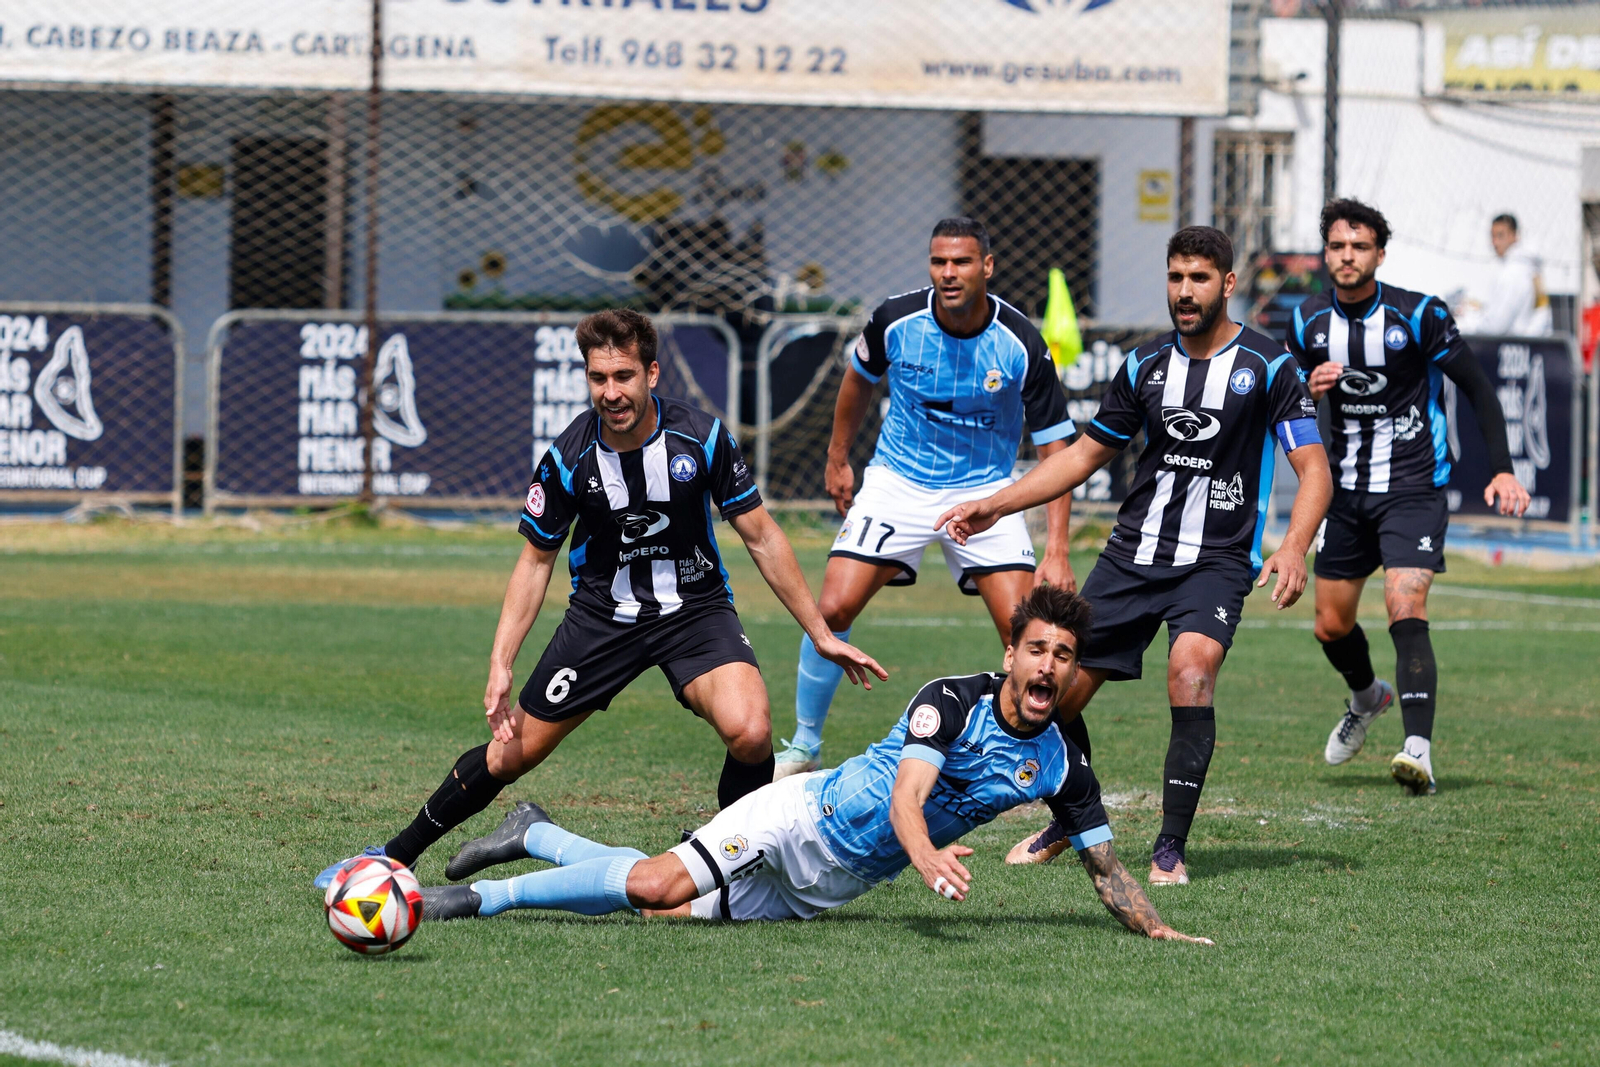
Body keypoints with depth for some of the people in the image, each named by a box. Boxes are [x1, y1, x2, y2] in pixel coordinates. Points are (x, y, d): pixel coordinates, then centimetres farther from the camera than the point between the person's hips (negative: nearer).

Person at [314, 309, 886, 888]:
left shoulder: (702, 437, -17)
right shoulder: (568, 458, -15)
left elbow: (762, 538, -6)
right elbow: (536, 559, -1)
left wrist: (821, 634, -5)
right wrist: (500, 663, -9)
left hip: (695, 607, -1)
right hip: (602, 615, 1)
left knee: (749, 733, -29)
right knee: (512, 752, 3)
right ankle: (395, 856, 23)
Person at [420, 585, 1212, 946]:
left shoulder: (1059, 764, -3)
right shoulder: (953, 702, -19)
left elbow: (1105, 866, 6)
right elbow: (906, 795, -33)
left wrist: (1157, 929, -8)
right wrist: (924, 856, -53)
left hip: (837, 883, 5)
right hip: (806, 818, -5)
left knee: (667, 910, -5)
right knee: (661, 883, -22)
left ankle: (535, 837, 17)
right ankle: (486, 895, -3)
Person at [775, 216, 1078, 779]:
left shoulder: (1022, 345, -17)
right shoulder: (896, 320, -12)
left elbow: (1056, 448, -11)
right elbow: (860, 377, 12)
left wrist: (1057, 552, -18)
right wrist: (838, 457, 19)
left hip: (984, 490, -1)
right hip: (898, 482, 1)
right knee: (833, 609, -12)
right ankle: (804, 745, 6)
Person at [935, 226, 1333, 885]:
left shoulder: (1267, 367, -5)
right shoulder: (1145, 364, 8)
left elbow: (1313, 468, -7)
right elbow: (1086, 454, 18)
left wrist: (1294, 548, -25)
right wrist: (995, 505, 11)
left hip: (1216, 561, -4)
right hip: (1132, 553, 5)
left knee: (1191, 669, -30)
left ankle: (1171, 847, -23)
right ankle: (1069, 825, 27)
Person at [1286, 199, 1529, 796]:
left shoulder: (1420, 315, -12)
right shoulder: (1308, 322, 1)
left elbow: (1477, 388, -5)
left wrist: (1502, 471, -13)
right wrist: (1309, 391, -13)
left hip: (1413, 488, -5)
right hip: (1347, 492, 5)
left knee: (1406, 612, -23)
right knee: (1332, 626, 13)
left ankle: (1418, 752, -30)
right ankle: (1366, 699, 46)